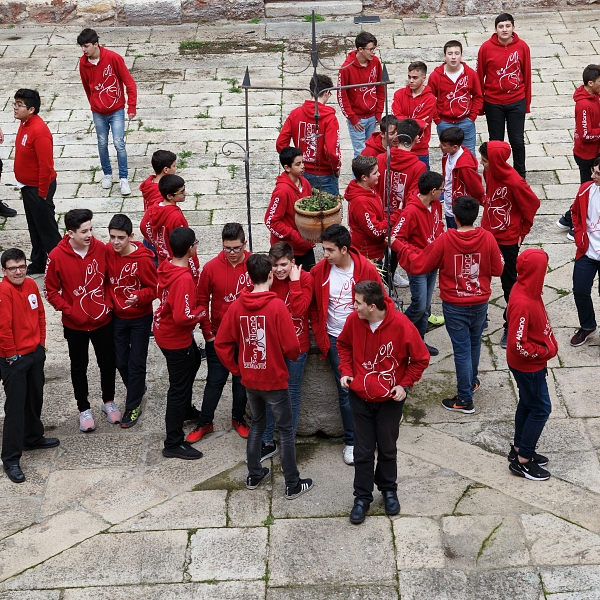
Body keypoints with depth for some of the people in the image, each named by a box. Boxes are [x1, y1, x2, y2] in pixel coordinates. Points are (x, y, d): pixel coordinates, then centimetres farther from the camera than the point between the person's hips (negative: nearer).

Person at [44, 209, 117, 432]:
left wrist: (108, 302, -5)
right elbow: (51, 291, -7)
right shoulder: (57, 257, -18)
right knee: (79, 367, 15)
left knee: (108, 363, 16)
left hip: (103, 320, 2)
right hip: (75, 325, -2)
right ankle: (84, 409, 31)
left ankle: (109, 402, 39)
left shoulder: (101, 249, -11)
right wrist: (69, 311, -14)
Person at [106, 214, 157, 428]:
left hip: (140, 318, -4)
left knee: (136, 363, 5)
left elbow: (153, 288, -14)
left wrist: (138, 296, -32)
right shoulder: (107, 252, -9)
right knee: (120, 361, 15)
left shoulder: (143, 259, -23)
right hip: (117, 316, 5)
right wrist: (107, 300, -1)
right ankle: (138, 390, 41)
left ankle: (133, 406, 20)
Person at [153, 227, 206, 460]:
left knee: (193, 361, 33)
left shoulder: (166, 267, -5)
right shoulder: (184, 279, -32)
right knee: (179, 387, 2)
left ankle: (185, 410, 52)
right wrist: (202, 311, -17)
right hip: (176, 338, -10)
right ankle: (173, 444, 11)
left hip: (163, 328, 10)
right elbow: (183, 317, -34)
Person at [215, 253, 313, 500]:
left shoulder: (237, 306, -6)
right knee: (286, 431, 8)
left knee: (257, 424, 23)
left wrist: (237, 368, 9)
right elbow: (292, 347, -18)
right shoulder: (277, 306, -19)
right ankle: (293, 485, 15)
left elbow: (221, 344, -2)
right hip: (274, 380, -4)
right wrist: (293, 355, 4)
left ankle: (254, 475, 31)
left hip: (249, 380, 5)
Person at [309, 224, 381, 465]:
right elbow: (313, 305, 7)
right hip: (335, 340, 1)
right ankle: (351, 441, 13)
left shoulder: (366, 270, -12)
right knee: (345, 390, 1)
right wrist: (319, 333, 3)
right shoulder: (319, 271, -6)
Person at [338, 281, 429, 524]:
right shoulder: (354, 320, -13)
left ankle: (388, 490, 38)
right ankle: (362, 497, 24)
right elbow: (344, 344, 9)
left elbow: (420, 359, -10)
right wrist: (346, 371, -4)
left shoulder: (401, 325, -23)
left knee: (387, 449, 16)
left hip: (390, 400, -2)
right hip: (360, 397, 2)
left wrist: (405, 385, -13)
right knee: (363, 451, 10)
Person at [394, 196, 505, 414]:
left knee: (462, 350, 5)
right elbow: (497, 270, -3)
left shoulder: (444, 240, -19)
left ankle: (465, 400, 14)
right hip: (480, 303, 3)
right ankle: (471, 382, 45)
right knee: (474, 344, 25)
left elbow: (418, 265, -12)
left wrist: (401, 246, 2)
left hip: (454, 306, -3)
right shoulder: (487, 238, -14)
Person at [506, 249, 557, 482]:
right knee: (541, 409, 3)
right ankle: (522, 461, 14)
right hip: (528, 366, -9)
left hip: (532, 363, 9)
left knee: (527, 404, 21)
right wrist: (543, 352, -17)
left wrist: (548, 346, 4)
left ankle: (519, 449, 37)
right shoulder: (522, 304, -34)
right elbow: (518, 344, -31)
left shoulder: (527, 289, -4)